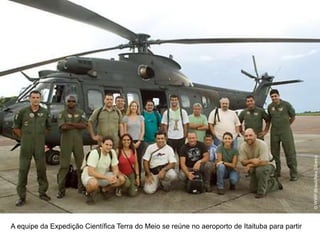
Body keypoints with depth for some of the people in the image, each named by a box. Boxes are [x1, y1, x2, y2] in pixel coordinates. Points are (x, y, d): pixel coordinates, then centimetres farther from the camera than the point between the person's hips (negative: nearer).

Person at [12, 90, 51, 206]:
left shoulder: (45, 112, 2)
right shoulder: (22, 112, -5)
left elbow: (47, 127, 17)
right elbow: (16, 127, 5)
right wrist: (24, 138, 5)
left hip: (40, 146, 2)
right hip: (26, 146, -2)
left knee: (42, 169, 9)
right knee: (23, 170, 2)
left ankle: (42, 192, 24)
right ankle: (21, 196, 12)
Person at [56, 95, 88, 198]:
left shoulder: (81, 113, 9)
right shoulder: (62, 113, 5)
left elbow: (84, 125, -6)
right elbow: (63, 127, -11)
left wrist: (70, 124, -12)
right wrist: (77, 125, -8)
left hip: (78, 141, 2)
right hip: (65, 141, -2)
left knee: (81, 164, 6)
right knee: (64, 166, -2)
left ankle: (81, 187, 17)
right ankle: (61, 189, 5)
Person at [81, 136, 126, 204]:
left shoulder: (112, 152, -9)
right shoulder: (95, 153, -25)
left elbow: (115, 169, -3)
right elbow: (91, 172, -31)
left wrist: (114, 176, -27)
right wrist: (107, 177, -36)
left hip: (103, 175, 6)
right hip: (89, 175, -6)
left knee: (122, 179, -13)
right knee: (94, 183, -41)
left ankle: (104, 190, 11)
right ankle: (89, 194, -5)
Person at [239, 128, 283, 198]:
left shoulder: (262, 144, -30)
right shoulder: (242, 146, -16)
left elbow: (264, 162, -33)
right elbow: (243, 162, -17)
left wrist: (250, 165, -28)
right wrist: (251, 160, -36)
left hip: (268, 165, -5)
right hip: (254, 169, 5)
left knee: (260, 169, -39)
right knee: (253, 189, 6)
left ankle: (261, 192, -16)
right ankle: (274, 183, 29)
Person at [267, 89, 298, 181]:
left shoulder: (286, 104, -7)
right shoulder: (270, 107, 2)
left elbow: (293, 116, 6)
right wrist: (275, 125, 14)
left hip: (285, 131, -3)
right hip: (274, 132, 4)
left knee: (290, 152, -3)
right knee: (275, 153, 10)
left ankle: (294, 174, 5)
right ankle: (277, 172, 23)